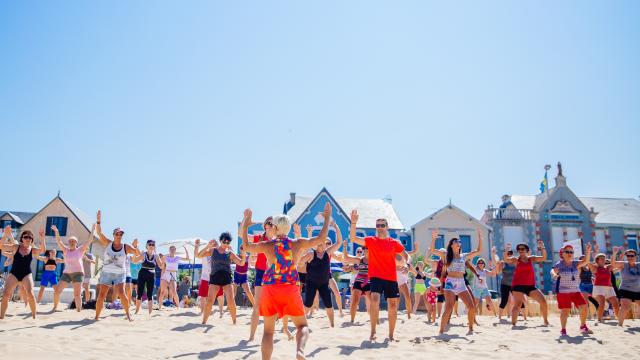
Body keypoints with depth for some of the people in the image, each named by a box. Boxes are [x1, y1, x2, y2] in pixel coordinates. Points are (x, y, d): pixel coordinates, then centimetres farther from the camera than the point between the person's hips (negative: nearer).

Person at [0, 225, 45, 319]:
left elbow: (42, 251, -18)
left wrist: (42, 239, -31)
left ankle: (34, 316, -3)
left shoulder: (32, 250, 1)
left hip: (26, 274, -1)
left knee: (30, 294, -17)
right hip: (13, 274, 1)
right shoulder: (15, 247, 1)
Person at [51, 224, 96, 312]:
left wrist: (92, 230, -13)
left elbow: (89, 241, -6)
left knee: (77, 294, -11)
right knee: (57, 290, -4)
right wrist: (56, 232, -18)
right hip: (66, 273, 3)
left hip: (78, 273, -3)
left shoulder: (80, 250, 2)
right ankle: (55, 307, 15)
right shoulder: (66, 250, 8)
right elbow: (58, 241, -3)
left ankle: (78, 311, -6)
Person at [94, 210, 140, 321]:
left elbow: (137, 254, -7)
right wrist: (98, 221, -23)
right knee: (101, 295, -2)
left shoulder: (126, 247, -1)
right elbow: (99, 233, -9)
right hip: (106, 273, 2)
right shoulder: (108, 243, 2)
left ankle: (128, 313, -5)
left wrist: (135, 246, -27)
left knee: (121, 293, -19)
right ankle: (97, 316, 11)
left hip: (120, 274, -2)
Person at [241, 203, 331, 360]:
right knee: (302, 325, 10)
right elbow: (321, 238, 4)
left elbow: (246, 246, 14)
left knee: (268, 330, 11)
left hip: (270, 288, 1)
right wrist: (327, 218, 14)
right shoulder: (298, 244, -1)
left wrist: (245, 223, 19)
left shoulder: (267, 246, -1)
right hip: (290, 289, 0)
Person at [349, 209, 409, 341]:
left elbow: (405, 254, 17)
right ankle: (373, 332, -13)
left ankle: (391, 335, 22)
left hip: (391, 278, 2)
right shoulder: (371, 240, 1)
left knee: (393, 305, 6)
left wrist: (406, 263, -5)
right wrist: (353, 222, -23)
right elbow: (353, 238, -11)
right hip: (375, 277, -2)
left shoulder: (394, 243, 5)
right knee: (375, 299, -23)